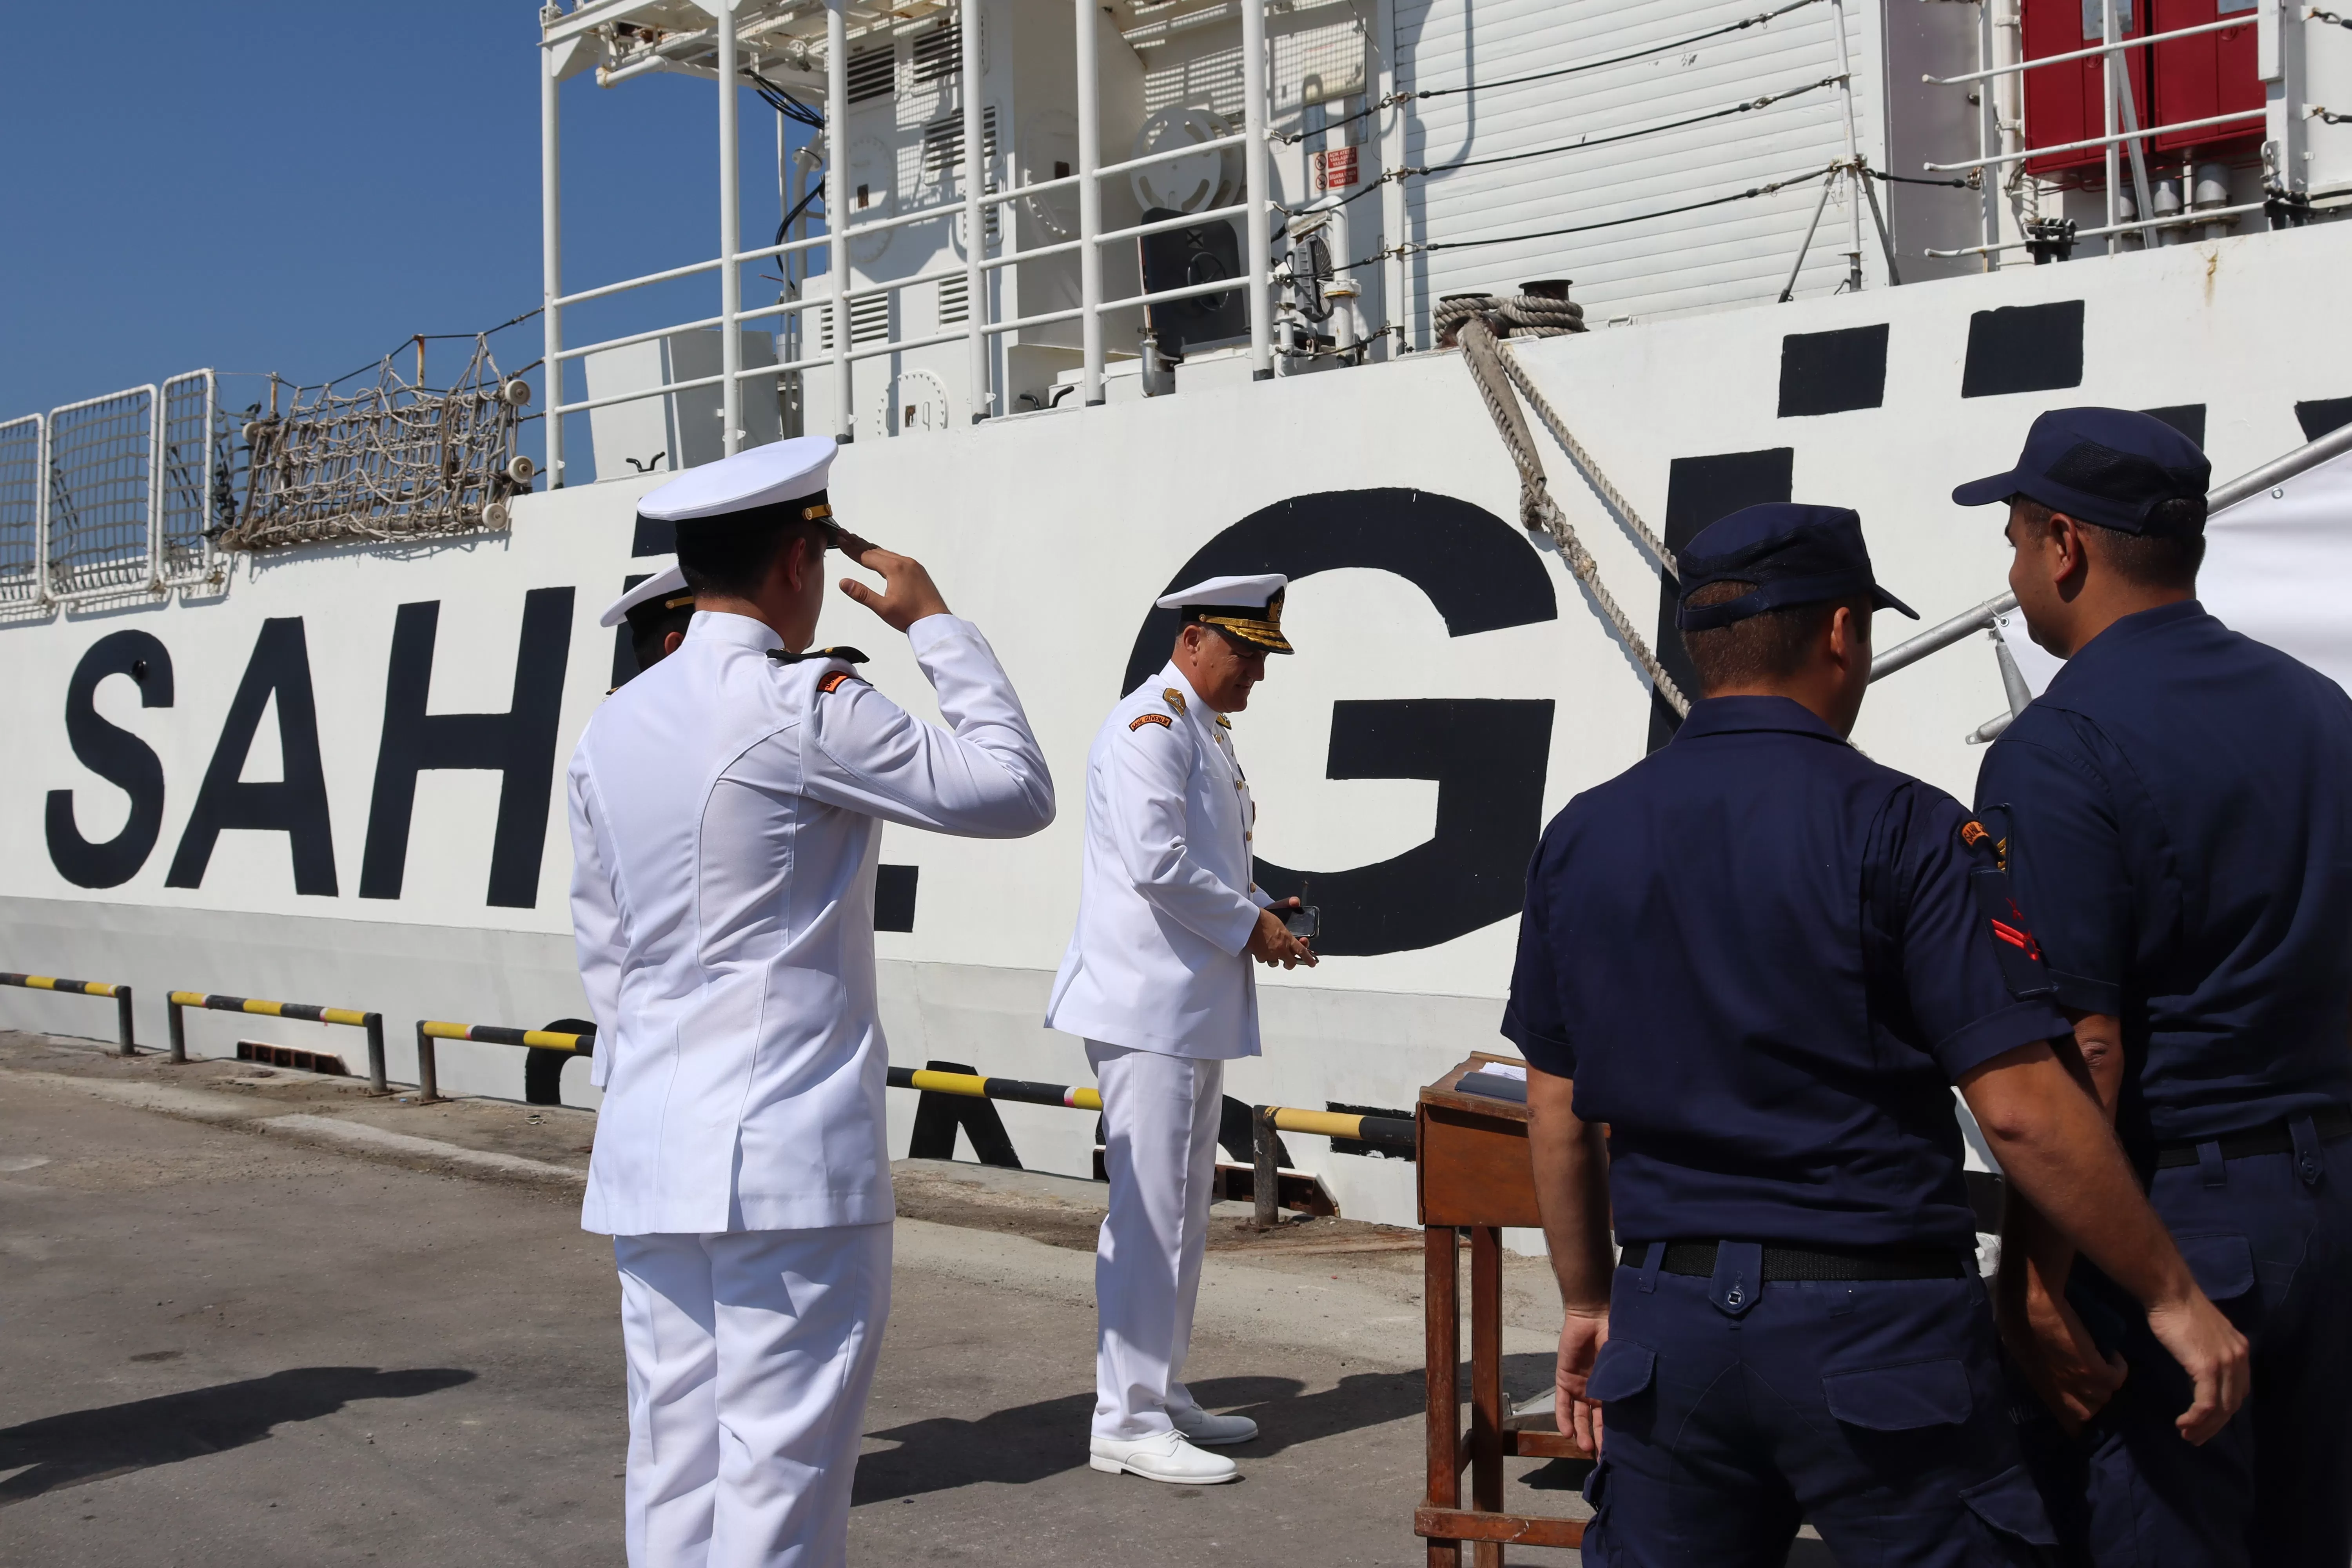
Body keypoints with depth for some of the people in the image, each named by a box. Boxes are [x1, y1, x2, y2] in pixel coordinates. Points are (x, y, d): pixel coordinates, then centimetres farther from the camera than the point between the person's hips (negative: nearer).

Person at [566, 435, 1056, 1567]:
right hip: (788, 1157, -7)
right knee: (780, 1477, 0)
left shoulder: (611, 728, 11)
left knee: (674, 1473, 12)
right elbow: (1016, 791, -7)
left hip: (649, 1161, 8)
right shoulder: (800, 706, -12)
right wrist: (935, 626, 3)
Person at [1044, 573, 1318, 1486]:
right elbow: (1156, 863, -23)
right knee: (1148, 1212, -7)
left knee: (1182, 1213, 16)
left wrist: (1261, 908, 9)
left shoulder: (1210, 733, 19)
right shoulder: (1151, 723, -13)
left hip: (1198, 1009, 11)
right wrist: (1248, 926, -13)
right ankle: (1127, 1423, -1)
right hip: (1149, 1007, -11)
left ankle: (1161, 1396, 26)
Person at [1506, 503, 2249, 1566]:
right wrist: (2172, 1298, -3)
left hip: (1670, 1327, 5)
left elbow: (1557, 1112, 10)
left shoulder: (1581, 839, 5)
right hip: (1875, 1325, -4)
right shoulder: (1900, 829, -10)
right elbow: (2023, 1109, -14)